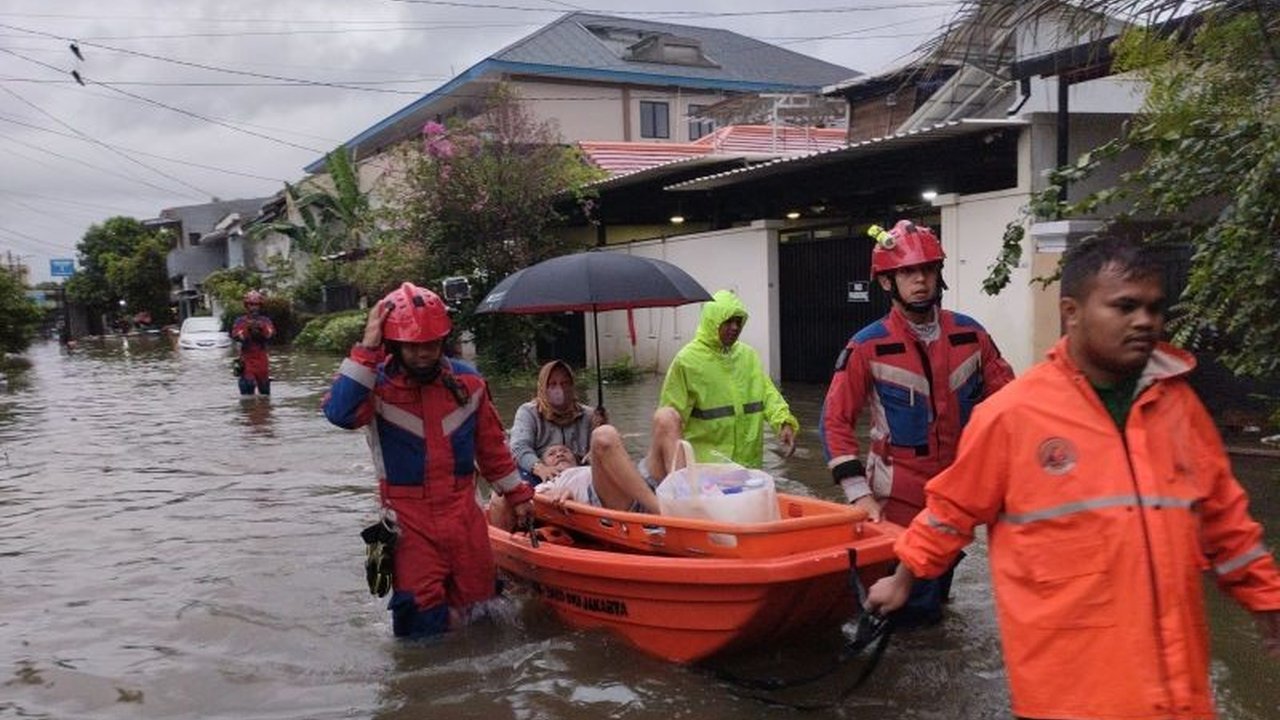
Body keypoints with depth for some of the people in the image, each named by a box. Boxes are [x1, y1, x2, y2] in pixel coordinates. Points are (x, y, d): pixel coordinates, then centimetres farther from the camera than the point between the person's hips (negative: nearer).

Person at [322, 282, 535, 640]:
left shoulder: (467, 380, 2)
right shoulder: (376, 384, -10)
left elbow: (491, 443, 13)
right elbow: (340, 413, -33)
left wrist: (516, 493, 17)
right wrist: (367, 350, -33)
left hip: (463, 509, 4)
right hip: (409, 517, -4)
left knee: (474, 602, 15)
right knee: (423, 621, -2)